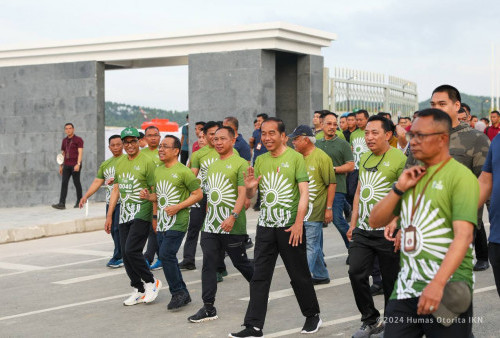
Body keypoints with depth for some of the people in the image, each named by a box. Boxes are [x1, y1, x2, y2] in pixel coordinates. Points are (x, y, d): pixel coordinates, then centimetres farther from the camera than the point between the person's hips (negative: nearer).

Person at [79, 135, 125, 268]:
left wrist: (117, 180, -24)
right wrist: (86, 196, 6)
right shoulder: (105, 164, 18)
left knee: (118, 229, -11)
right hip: (110, 202, 7)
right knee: (113, 230, 7)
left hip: (122, 201, -6)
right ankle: (122, 255, 16)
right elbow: (97, 182, 16)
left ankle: (118, 257, -3)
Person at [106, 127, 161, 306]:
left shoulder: (147, 162, -7)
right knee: (125, 253, 5)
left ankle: (151, 282, 3)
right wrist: (109, 216, 15)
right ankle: (138, 290, 17)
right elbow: (116, 190, 18)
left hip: (142, 214, -7)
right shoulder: (120, 163, 14)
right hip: (124, 215, 7)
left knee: (131, 250, -16)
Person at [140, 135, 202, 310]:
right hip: (162, 222, 8)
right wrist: (149, 196, 2)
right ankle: (183, 294, 19)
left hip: (177, 222, -8)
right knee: (167, 257, 9)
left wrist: (178, 207, -17)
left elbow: (198, 194, -9)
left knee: (166, 255, -16)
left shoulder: (183, 171, -10)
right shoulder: (158, 170, 13)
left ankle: (178, 293, -2)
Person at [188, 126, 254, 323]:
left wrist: (233, 217, -27)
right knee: (209, 264, 1)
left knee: (241, 263, 6)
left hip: (232, 226, -6)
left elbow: (242, 194, -17)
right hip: (210, 226, 7)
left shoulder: (240, 163, -7)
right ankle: (208, 308, 4)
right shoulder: (212, 165, 16)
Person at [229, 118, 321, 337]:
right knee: (259, 277, 2)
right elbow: (250, 196, 13)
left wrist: (299, 222, -19)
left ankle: (312, 315, 27)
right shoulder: (260, 160, 10)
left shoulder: (295, 158, -6)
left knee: (299, 275, 7)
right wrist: (249, 187, -11)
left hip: (290, 227, -4)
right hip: (265, 226, 5)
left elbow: (304, 192, -11)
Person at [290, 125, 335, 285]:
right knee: (315, 244, 14)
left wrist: (329, 208, -12)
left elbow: (331, 183, -9)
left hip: (315, 210, -7)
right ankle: (321, 275, 25)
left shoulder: (322, 157, -9)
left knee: (311, 245, -7)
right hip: (300, 209, 7)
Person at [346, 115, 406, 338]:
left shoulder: (399, 159, -11)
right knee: (356, 273, -2)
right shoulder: (365, 158, 12)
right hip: (362, 230, 6)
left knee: (391, 281, 5)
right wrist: (353, 224, 18)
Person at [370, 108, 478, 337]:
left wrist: (437, 284, -29)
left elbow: (464, 235, -19)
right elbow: (375, 221, 15)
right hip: (405, 288, 6)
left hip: (446, 291, -6)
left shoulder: (461, 176, -8)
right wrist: (399, 188, 0)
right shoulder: (413, 175, 15)